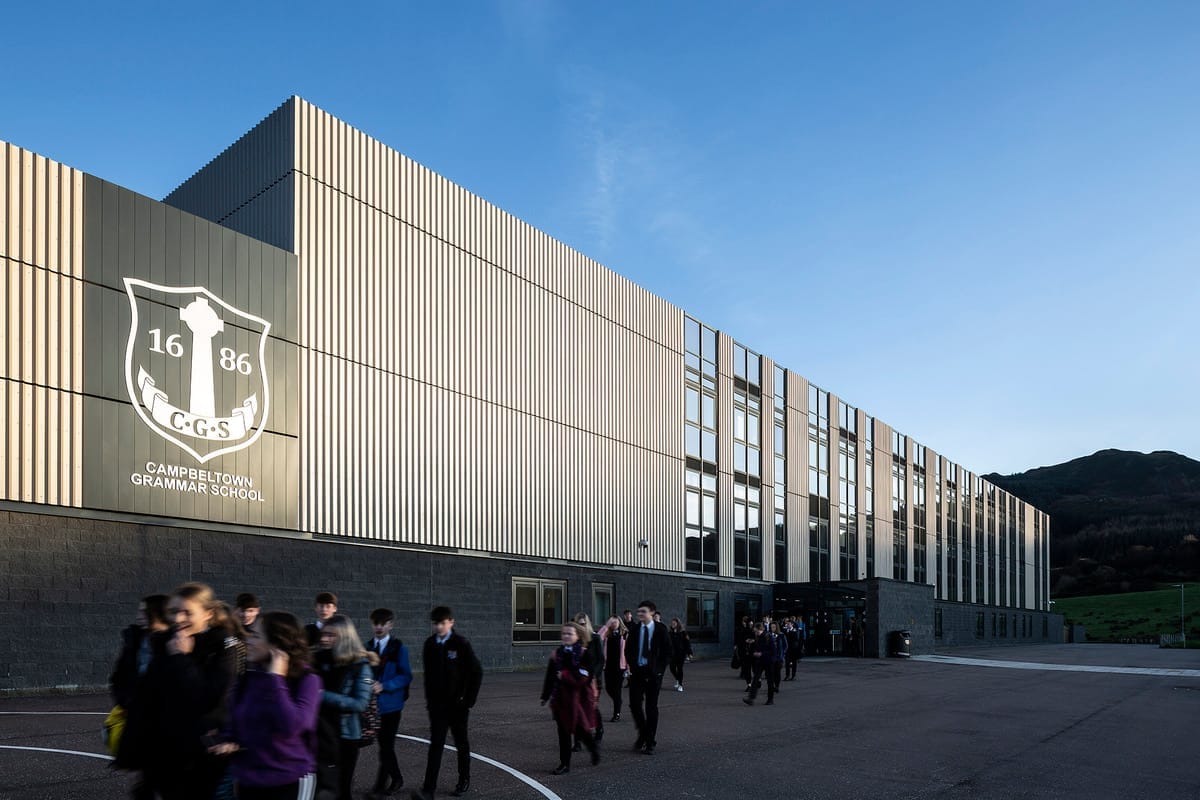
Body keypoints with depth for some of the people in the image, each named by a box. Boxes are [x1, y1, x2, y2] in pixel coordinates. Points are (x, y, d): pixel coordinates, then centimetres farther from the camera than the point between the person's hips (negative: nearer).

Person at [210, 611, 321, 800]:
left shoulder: (306, 680, -11)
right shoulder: (248, 678, 7)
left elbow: (291, 725, -27)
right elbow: (236, 722, 18)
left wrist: (276, 679, -22)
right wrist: (229, 741, -3)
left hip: (289, 782, -6)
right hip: (248, 781, 6)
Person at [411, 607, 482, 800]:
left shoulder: (461, 644, -9)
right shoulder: (430, 644, 3)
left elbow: (476, 671, -7)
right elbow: (428, 673, 12)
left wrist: (469, 699, -8)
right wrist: (429, 697, 7)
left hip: (457, 703, -2)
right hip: (437, 703, 2)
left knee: (461, 743, 11)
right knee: (436, 744, -5)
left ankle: (464, 781, 26)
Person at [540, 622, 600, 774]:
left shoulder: (585, 654, -10)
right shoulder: (558, 653, 7)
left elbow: (584, 678, -17)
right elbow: (550, 676, 10)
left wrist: (565, 675, -20)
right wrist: (545, 696, 11)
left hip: (578, 699, -4)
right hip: (561, 699, 4)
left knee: (581, 730, 3)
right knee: (563, 732, 6)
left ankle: (594, 750, 33)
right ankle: (564, 763, 14)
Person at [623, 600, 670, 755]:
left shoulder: (660, 630, -3)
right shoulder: (634, 629, 4)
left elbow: (667, 652, 0)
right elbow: (628, 649, 12)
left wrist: (660, 668, -7)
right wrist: (632, 665, 0)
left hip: (653, 673, -2)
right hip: (637, 672, 2)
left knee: (651, 707, 3)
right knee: (635, 704, -3)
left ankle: (650, 743, 11)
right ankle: (643, 734, 20)